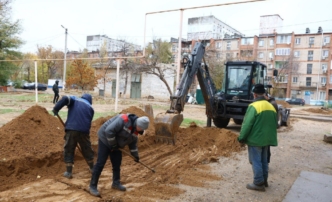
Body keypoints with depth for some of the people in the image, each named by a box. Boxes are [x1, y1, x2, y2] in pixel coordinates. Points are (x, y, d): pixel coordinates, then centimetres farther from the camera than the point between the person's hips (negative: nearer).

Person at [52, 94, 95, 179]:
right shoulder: (90, 107, 20)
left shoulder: (74, 99, 14)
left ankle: (69, 172, 13)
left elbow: (65, 98, -9)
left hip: (71, 129, -2)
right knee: (87, 149, 19)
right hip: (84, 130, 2)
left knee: (68, 150, 10)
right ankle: (92, 168, 33)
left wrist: (56, 108, -3)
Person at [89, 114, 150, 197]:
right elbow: (109, 131, -35)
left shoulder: (135, 129, -2)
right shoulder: (124, 120, -31)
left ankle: (116, 183, 26)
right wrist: (113, 144, -23)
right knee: (100, 163, -7)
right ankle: (92, 186, 1)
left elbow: (133, 142, 12)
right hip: (105, 140, -8)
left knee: (117, 163, 10)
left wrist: (135, 155, 15)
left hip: (116, 144, 8)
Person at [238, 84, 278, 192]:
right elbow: (275, 123, 15)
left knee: (256, 161, 1)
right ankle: (264, 181, 29)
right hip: (266, 139, 8)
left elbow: (247, 124, -19)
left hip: (255, 139, -8)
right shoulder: (271, 107, 9)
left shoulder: (254, 106, -17)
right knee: (264, 160, 18)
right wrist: (270, 136, 24)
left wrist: (241, 138, -11)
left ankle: (259, 184, 7)